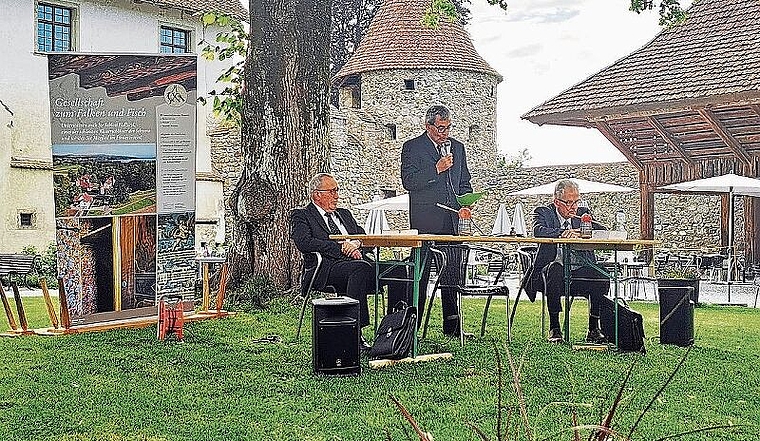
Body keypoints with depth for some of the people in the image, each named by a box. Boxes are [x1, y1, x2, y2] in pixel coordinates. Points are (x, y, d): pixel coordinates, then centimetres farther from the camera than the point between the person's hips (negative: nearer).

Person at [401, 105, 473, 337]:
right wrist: (437, 168, -16)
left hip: (451, 219, 5)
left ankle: (452, 326, 13)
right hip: (424, 219, -5)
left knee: (452, 272, 5)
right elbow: (408, 182, -10)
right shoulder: (412, 147, 0)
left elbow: (464, 182, 23)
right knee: (420, 273, -3)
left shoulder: (457, 147, 17)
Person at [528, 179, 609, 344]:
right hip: (554, 269, -3)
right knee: (555, 269, -37)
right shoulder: (544, 212, 5)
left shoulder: (582, 213, 15)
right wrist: (563, 233, -29)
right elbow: (538, 231, -17)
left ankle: (593, 329, -11)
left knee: (602, 278, -26)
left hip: (581, 271, 3)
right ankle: (554, 328, -25)